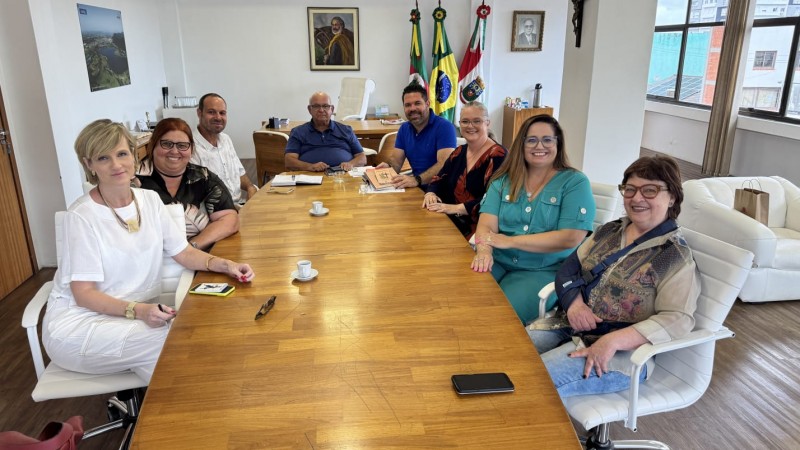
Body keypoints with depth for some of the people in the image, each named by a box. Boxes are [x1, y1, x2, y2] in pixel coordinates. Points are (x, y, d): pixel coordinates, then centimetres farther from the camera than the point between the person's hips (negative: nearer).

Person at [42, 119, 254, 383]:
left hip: (140, 313, 5)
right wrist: (136, 310, -30)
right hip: (77, 321, -5)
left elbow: (185, 253, 4)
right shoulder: (82, 216, -15)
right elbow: (84, 294, -15)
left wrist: (224, 265, -14)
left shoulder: (150, 200, 3)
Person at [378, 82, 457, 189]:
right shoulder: (404, 128, 12)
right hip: (417, 188, 6)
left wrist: (417, 180, -35)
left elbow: (445, 165, -22)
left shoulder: (444, 127, -10)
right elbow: (395, 160, 8)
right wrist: (388, 166, -16)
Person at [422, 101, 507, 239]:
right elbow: (439, 180, 15)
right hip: (452, 221, 7)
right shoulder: (459, 153, 15)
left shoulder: (498, 156, -9)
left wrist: (456, 208, -26)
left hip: (480, 227, -7)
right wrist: (431, 193, -9)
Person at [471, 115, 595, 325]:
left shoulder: (575, 182, -1)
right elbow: (487, 223, -2)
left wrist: (510, 241, -14)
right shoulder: (504, 179, 9)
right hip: (498, 262, 4)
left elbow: (571, 238, -13)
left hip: (544, 271, -3)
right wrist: (484, 250, -26)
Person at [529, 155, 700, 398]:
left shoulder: (675, 257, -8)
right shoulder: (610, 231, 11)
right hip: (568, 325, 6)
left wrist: (613, 341, -27)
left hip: (622, 351, -6)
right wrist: (574, 303, -12)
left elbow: (677, 320, -17)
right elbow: (569, 268, 11)